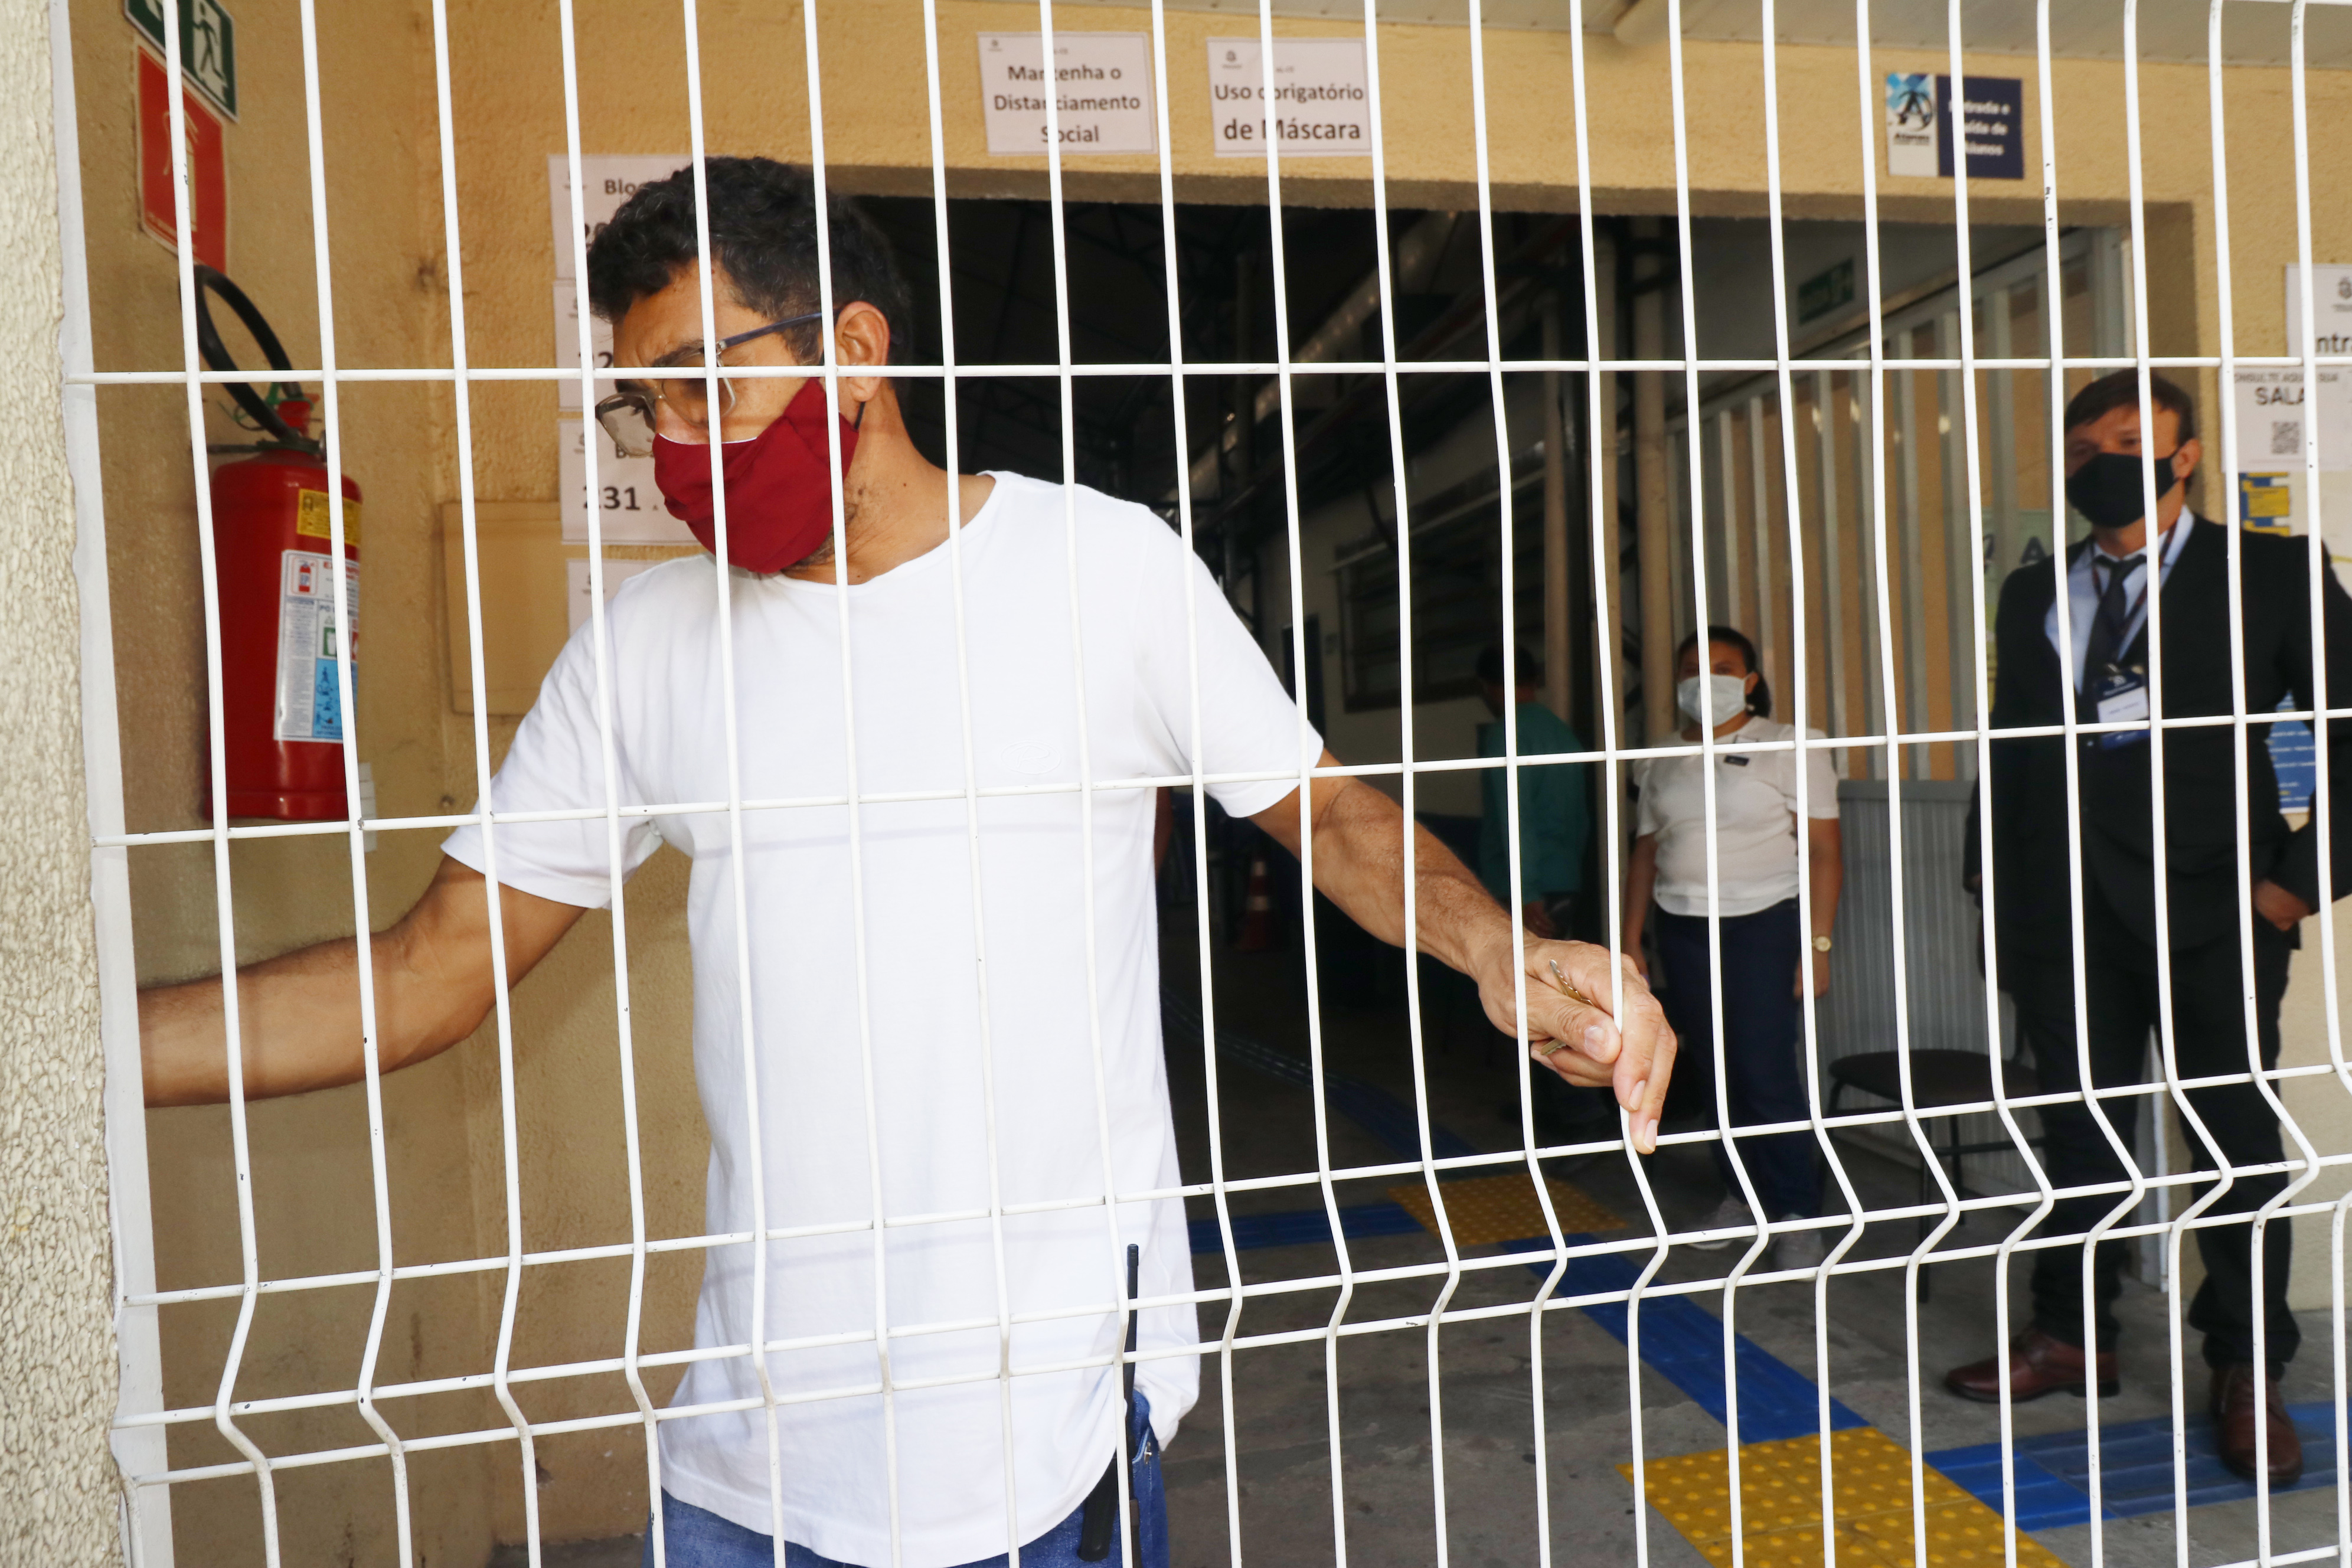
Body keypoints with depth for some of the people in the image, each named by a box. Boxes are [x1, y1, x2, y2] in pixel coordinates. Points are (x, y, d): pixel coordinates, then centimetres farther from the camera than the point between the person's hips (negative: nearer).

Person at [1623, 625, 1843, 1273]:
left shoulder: (1790, 748, -2)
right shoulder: (1661, 762, 12)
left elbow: (1823, 851, -6)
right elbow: (1646, 853, 14)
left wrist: (1816, 944, -13)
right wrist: (1632, 943, 9)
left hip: (1765, 923, -4)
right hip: (1683, 928, 5)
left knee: (1765, 1071, -9)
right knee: (1717, 1067, 6)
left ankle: (1797, 1215, 2)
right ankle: (1742, 1194, 20)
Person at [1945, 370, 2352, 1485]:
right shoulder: (2033, 595, 13)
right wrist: (2004, 892, 11)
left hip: (2211, 904, -3)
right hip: (2067, 913, 3)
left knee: (2239, 1141, 5)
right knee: (2078, 1133, 11)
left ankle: (2245, 1372, 21)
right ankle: (2072, 1335, 26)